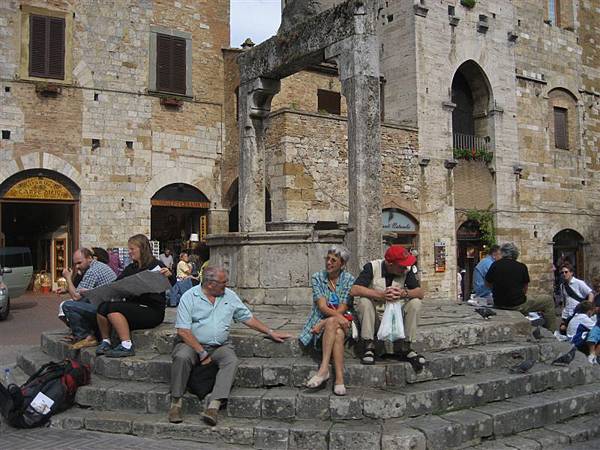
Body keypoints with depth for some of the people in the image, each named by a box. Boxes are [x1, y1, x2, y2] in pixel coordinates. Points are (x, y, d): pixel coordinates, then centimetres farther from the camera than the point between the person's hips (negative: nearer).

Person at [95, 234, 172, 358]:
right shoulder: (130, 268, 20)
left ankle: (127, 346, -25)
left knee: (113, 308, -26)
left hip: (152, 311, -6)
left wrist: (169, 276, -32)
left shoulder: (156, 265, -2)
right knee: (102, 307, -16)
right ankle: (105, 342, -1)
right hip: (132, 307, 7)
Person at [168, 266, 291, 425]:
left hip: (220, 346, 3)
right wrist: (202, 353, -16)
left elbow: (247, 318, 16)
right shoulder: (189, 297, -6)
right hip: (192, 344, -3)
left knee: (231, 360, -28)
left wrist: (271, 332, 9)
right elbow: (183, 331, -12)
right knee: (182, 357, -34)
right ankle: (176, 402, -19)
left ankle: (214, 406, -35)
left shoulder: (230, 296, 8)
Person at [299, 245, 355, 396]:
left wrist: (323, 323, -19)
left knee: (331, 323, -36)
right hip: (321, 319, 0)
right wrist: (338, 316, -31)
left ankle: (324, 370, -41)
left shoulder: (349, 280, 0)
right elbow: (322, 306, -11)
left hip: (343, 321, 0)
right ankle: (339, 379, -42)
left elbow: (343, 308, -8)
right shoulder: (317, 278, 1)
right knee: (338, 334, -33)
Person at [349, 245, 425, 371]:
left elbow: (420, 292, -9)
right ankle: (369, 347, -26)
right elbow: (354, 290, -27)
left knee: (415, 302, -21)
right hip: (374, 311, -3)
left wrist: (404, 293, -30)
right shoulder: (372, 267, -16)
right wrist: (381, 295, -36)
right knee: (364, 300, -33)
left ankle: (405, 347, -14)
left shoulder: (406, 271, -5)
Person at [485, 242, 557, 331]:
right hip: (518, 306, -4)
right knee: (549, 302, 11)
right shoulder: (522, 267, -5)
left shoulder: (495, 265, -2)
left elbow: (488, 284, 11)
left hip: (498, 305, 4)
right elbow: (525, 289, 7)